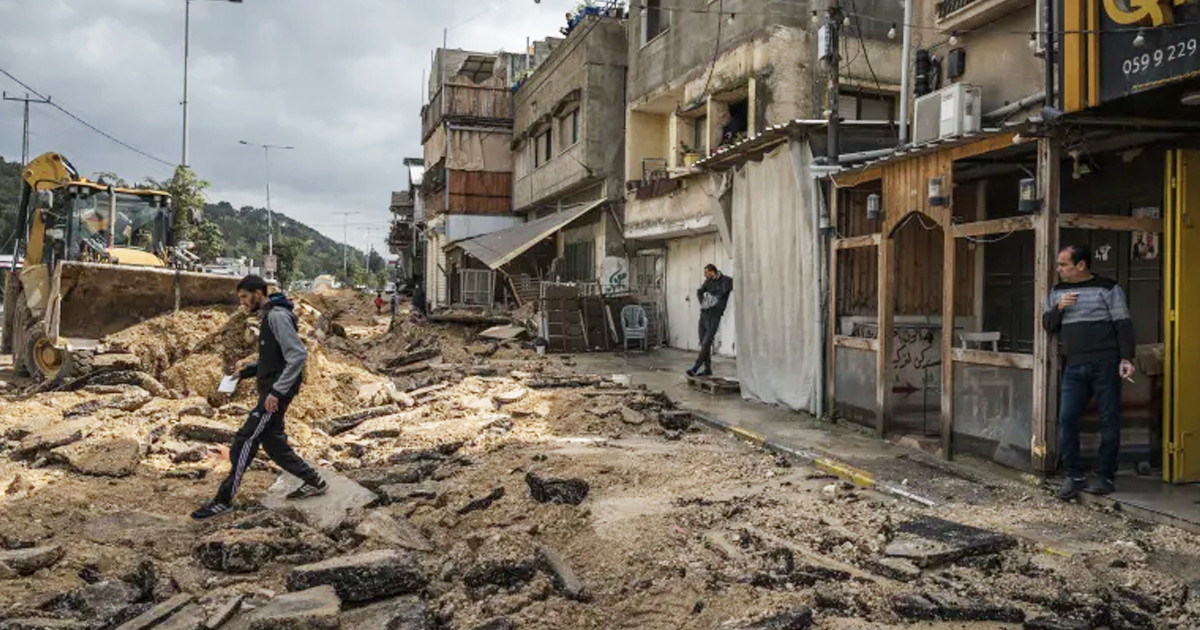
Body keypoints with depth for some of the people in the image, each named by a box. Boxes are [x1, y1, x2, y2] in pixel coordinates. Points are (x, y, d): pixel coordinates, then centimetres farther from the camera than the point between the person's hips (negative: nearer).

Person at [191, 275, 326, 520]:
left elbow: (298, 355, -25)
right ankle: (314, 481, 23)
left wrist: (276, 391, -27)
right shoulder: (267, 317, 15)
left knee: (245, 441, -6)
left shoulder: (278, 316, -16)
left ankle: (224, 500, 1)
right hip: (271, 391, 10)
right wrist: (245, 372, 12)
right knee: (273, 442, 14)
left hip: (276, 393, -10)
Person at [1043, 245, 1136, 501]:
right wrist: (1058, 308, -5)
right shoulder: (1058, 292, 15)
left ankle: (1105, 477, 12)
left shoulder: (1108, 288, 0)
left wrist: (1126, 358, -11)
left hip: (1104, 364, -4)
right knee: (1067, 420, -4)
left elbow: (1123, 324, -2)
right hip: (1073, 367, 4)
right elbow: (1048, 325, 15)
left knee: (1109, 421, 2)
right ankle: (1074, 476, 6)